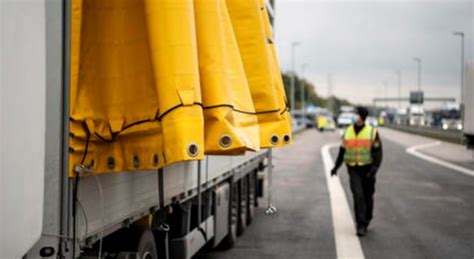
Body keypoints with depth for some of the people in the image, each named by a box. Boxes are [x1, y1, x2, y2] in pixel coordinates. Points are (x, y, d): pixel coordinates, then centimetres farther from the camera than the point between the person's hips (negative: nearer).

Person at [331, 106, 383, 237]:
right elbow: (342, 150, 13)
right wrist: (336, 167, 14)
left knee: (368, 197, 10)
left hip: (367, 169, -1)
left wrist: (374, 168, -21)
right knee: (358, 196, -12)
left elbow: (378, 152, -9)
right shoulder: (348, 132, 3)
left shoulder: (372, 132, -6)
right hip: (353, 169, 1)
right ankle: (361, 225, -10)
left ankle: (366, 221, 32)